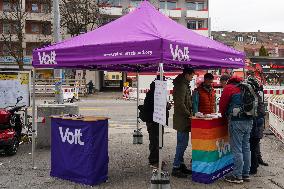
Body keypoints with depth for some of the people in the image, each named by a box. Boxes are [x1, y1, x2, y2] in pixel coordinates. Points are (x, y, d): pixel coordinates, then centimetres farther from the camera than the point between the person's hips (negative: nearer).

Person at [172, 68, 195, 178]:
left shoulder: (184, 85, 17)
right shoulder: (181, 86, -16)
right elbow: (180, 103, -24)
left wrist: (189, 112, 12)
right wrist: (188, 114, -16)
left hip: (183, 119, 11)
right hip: (182, 119, -11)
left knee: (182, 143, 16)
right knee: (182, 143, -7)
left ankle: (181, 165, 26)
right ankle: (176, 168, -2)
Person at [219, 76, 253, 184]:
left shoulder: (229, 88, -1)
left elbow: (222, 105, 1)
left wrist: (225, 116, 19)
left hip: (237, 121, -7)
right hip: (249, 121, 7)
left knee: (237, 149, -2)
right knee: (246, 148, 14)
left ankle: (237, 176, 3)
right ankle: (246, 174, 22)